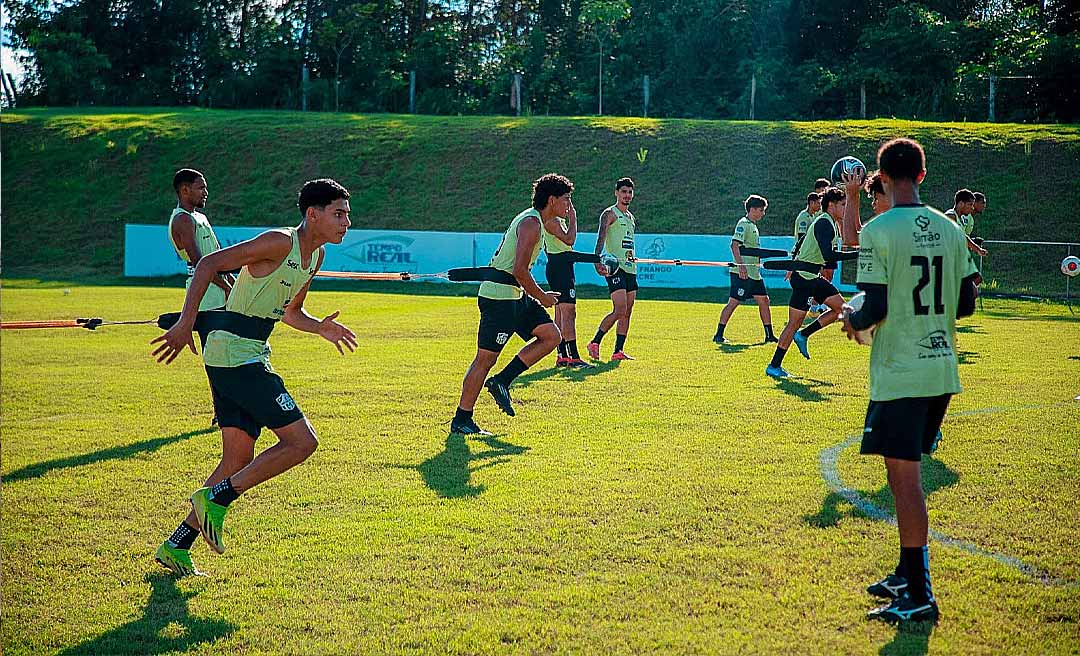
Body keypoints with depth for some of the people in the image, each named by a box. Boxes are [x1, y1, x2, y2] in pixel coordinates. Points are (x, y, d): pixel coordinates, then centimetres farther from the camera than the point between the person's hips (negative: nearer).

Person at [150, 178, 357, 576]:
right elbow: (209, 264, -16)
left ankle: (176, 547, 14)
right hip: (234, 353, -10)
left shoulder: (315, 255, 14)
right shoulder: (281, 242, -14)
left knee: (239, 460, 10)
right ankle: (215, 498, -6)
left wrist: (320, 328, 6)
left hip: (251, 355, 10)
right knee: (302, 441, -11)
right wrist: (185, 324, -22)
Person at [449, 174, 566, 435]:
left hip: (515, 295, 10)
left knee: (552, 335, 6)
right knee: (486, 358, -6)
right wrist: (542, 297, -13)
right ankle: (461, 421, 2)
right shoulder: (532, 223, -17)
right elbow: (520, 271, -23)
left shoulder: (537, 220, 15)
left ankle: (501, 382, 8)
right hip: (499, 295, -10)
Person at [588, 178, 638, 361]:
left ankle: (618, 351, 7)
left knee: (627, 312, 4)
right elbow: (601, 238, -16)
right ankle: (595, 343, -4)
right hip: (615, 267, -8)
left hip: (630, 268, 8)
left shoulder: (631, 217, 21)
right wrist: (598, 261, -30)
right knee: (620, 310, -16)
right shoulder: (610, 214, -4)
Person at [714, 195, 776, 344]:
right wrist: (741, 266, -28)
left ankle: (769, 335, 14)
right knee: (733, 302, -8)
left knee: (764, 300, 9)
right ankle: (719, 335, -4)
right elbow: (735, 245, -21)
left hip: (754, 273, 10)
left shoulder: (753, 225, 19)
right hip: (743, 273, -10)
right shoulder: (743, 224, -10)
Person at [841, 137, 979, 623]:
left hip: (899, 376, -7)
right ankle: (908, 574, 28)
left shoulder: (878, 232, -13)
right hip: (942, 370, 7)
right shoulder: (949, 228, 6)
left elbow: (875, 310, -17)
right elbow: (966, 304, 10)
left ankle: (920, 597, -1)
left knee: (905, 479, -3)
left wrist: (851, 318, 4)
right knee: (907, 475, 19)